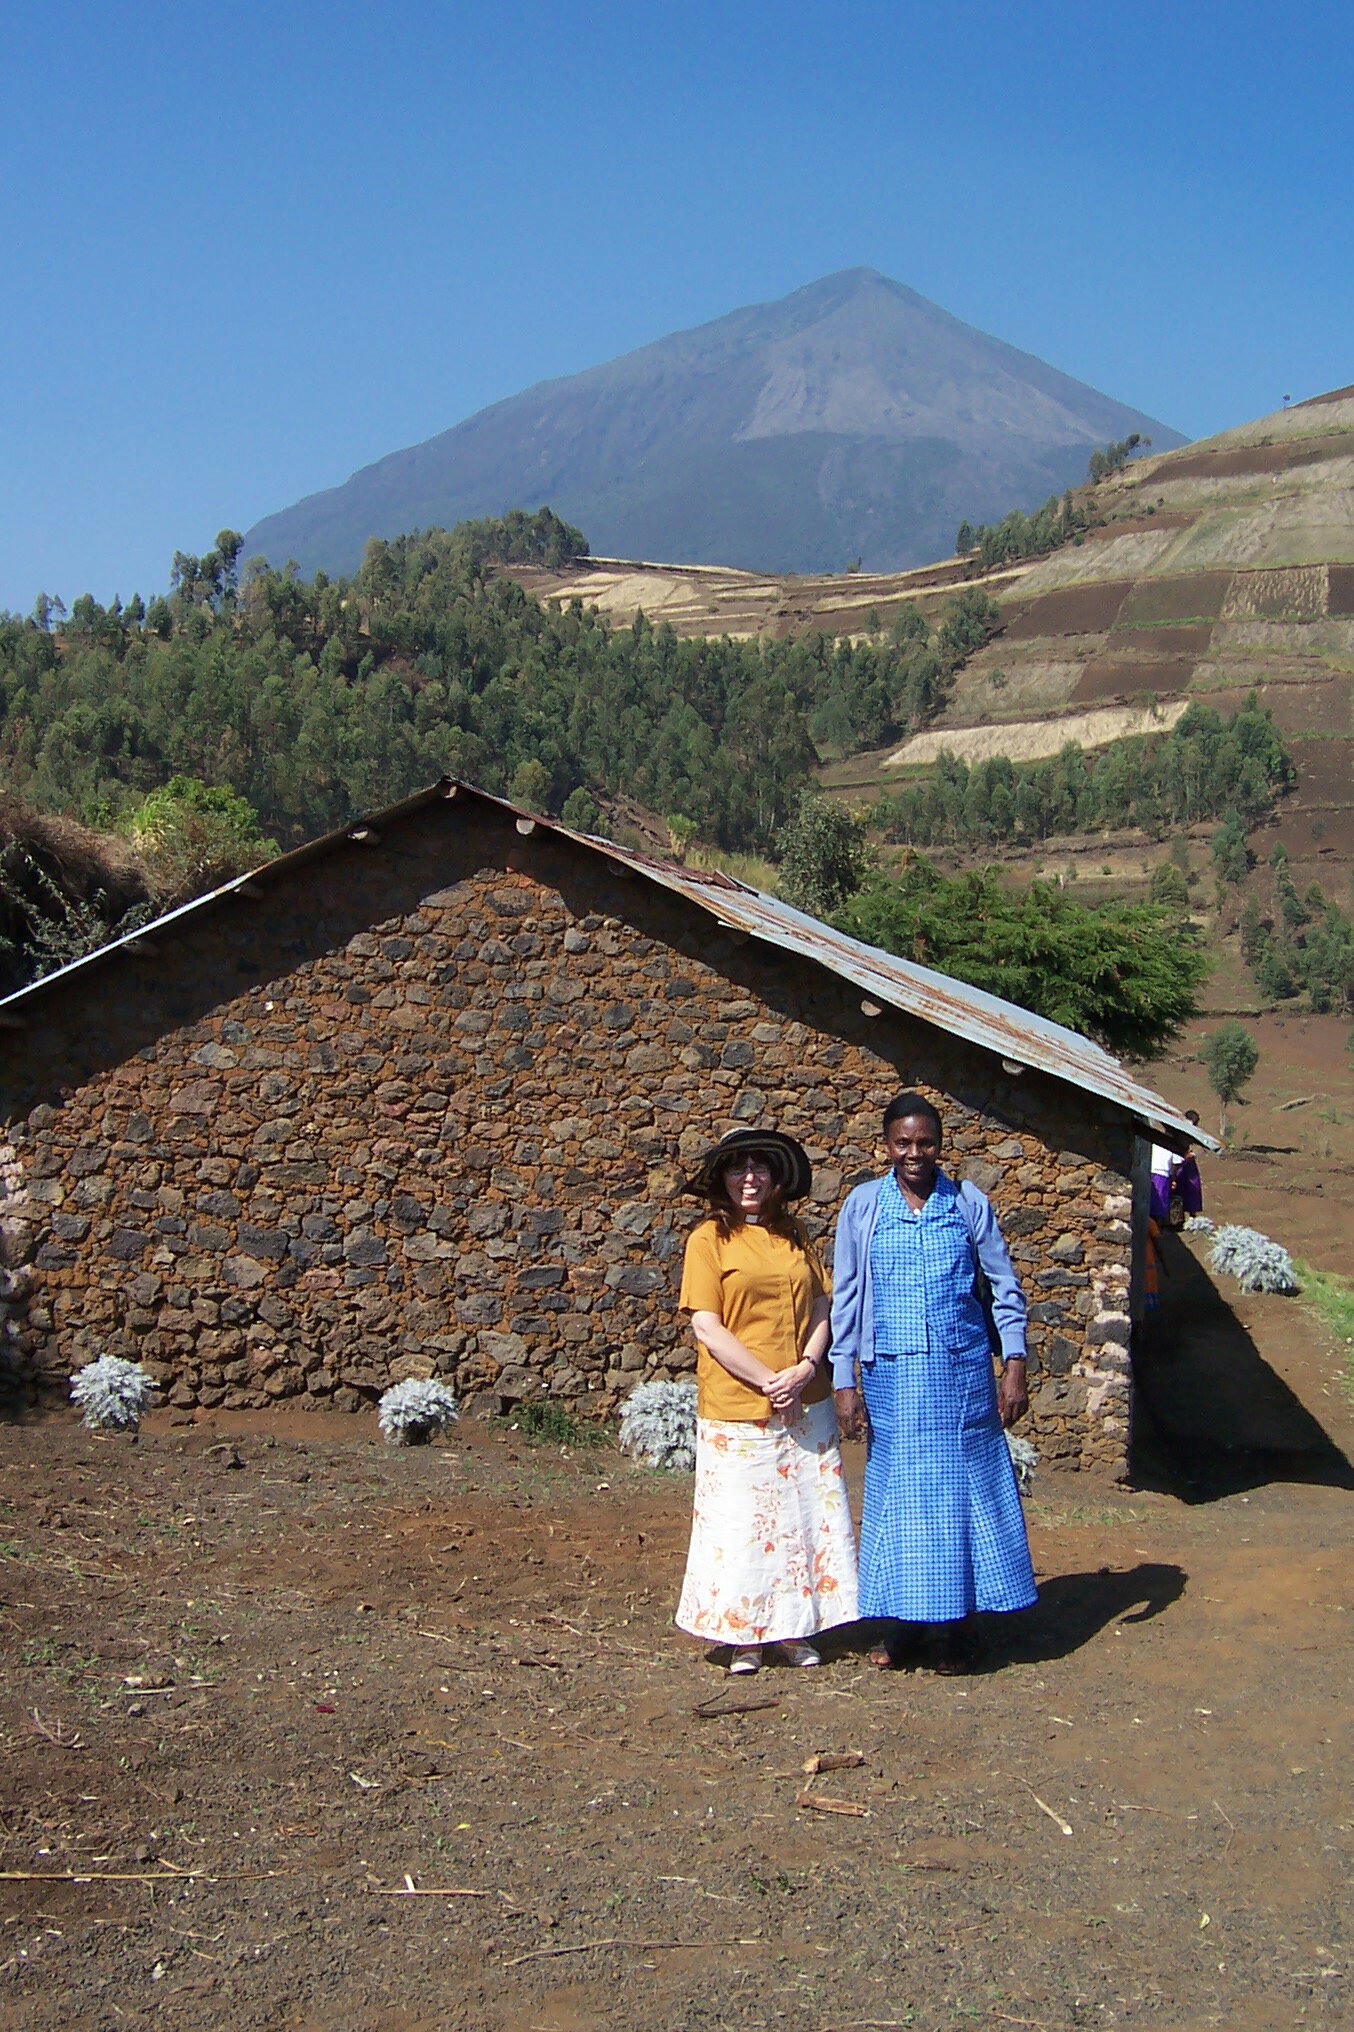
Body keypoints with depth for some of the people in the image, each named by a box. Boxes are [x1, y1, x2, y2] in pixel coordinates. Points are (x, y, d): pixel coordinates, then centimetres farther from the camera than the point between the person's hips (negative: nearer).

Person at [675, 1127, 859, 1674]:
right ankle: (745, 1636, 11)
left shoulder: (793, 1237, 12)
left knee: (803, 1515, 6)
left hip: (805, 1405, 4)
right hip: (737, 1408, -4)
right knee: (741, 1519, 0)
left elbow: (820, 1309, 9)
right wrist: (767, 1380, -14)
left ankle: (792, 1629, 16)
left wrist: (806, 1368, -10)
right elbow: (707, 1326, -9)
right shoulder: (709, 1239, -2)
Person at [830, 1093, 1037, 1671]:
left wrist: (1014, 1366, -2)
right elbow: (846, 1296, 4)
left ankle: (962, 1621, 15)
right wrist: (844, 1379, -1)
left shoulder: (968, 1204, 2)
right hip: (891, 1376, 0)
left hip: (961, 1373, 0)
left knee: (966, 1488, 4)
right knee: (897, 1491, 6)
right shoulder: (863, 1206, 2)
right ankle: (904, 1618, 19)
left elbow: (1004, 1287, 5)